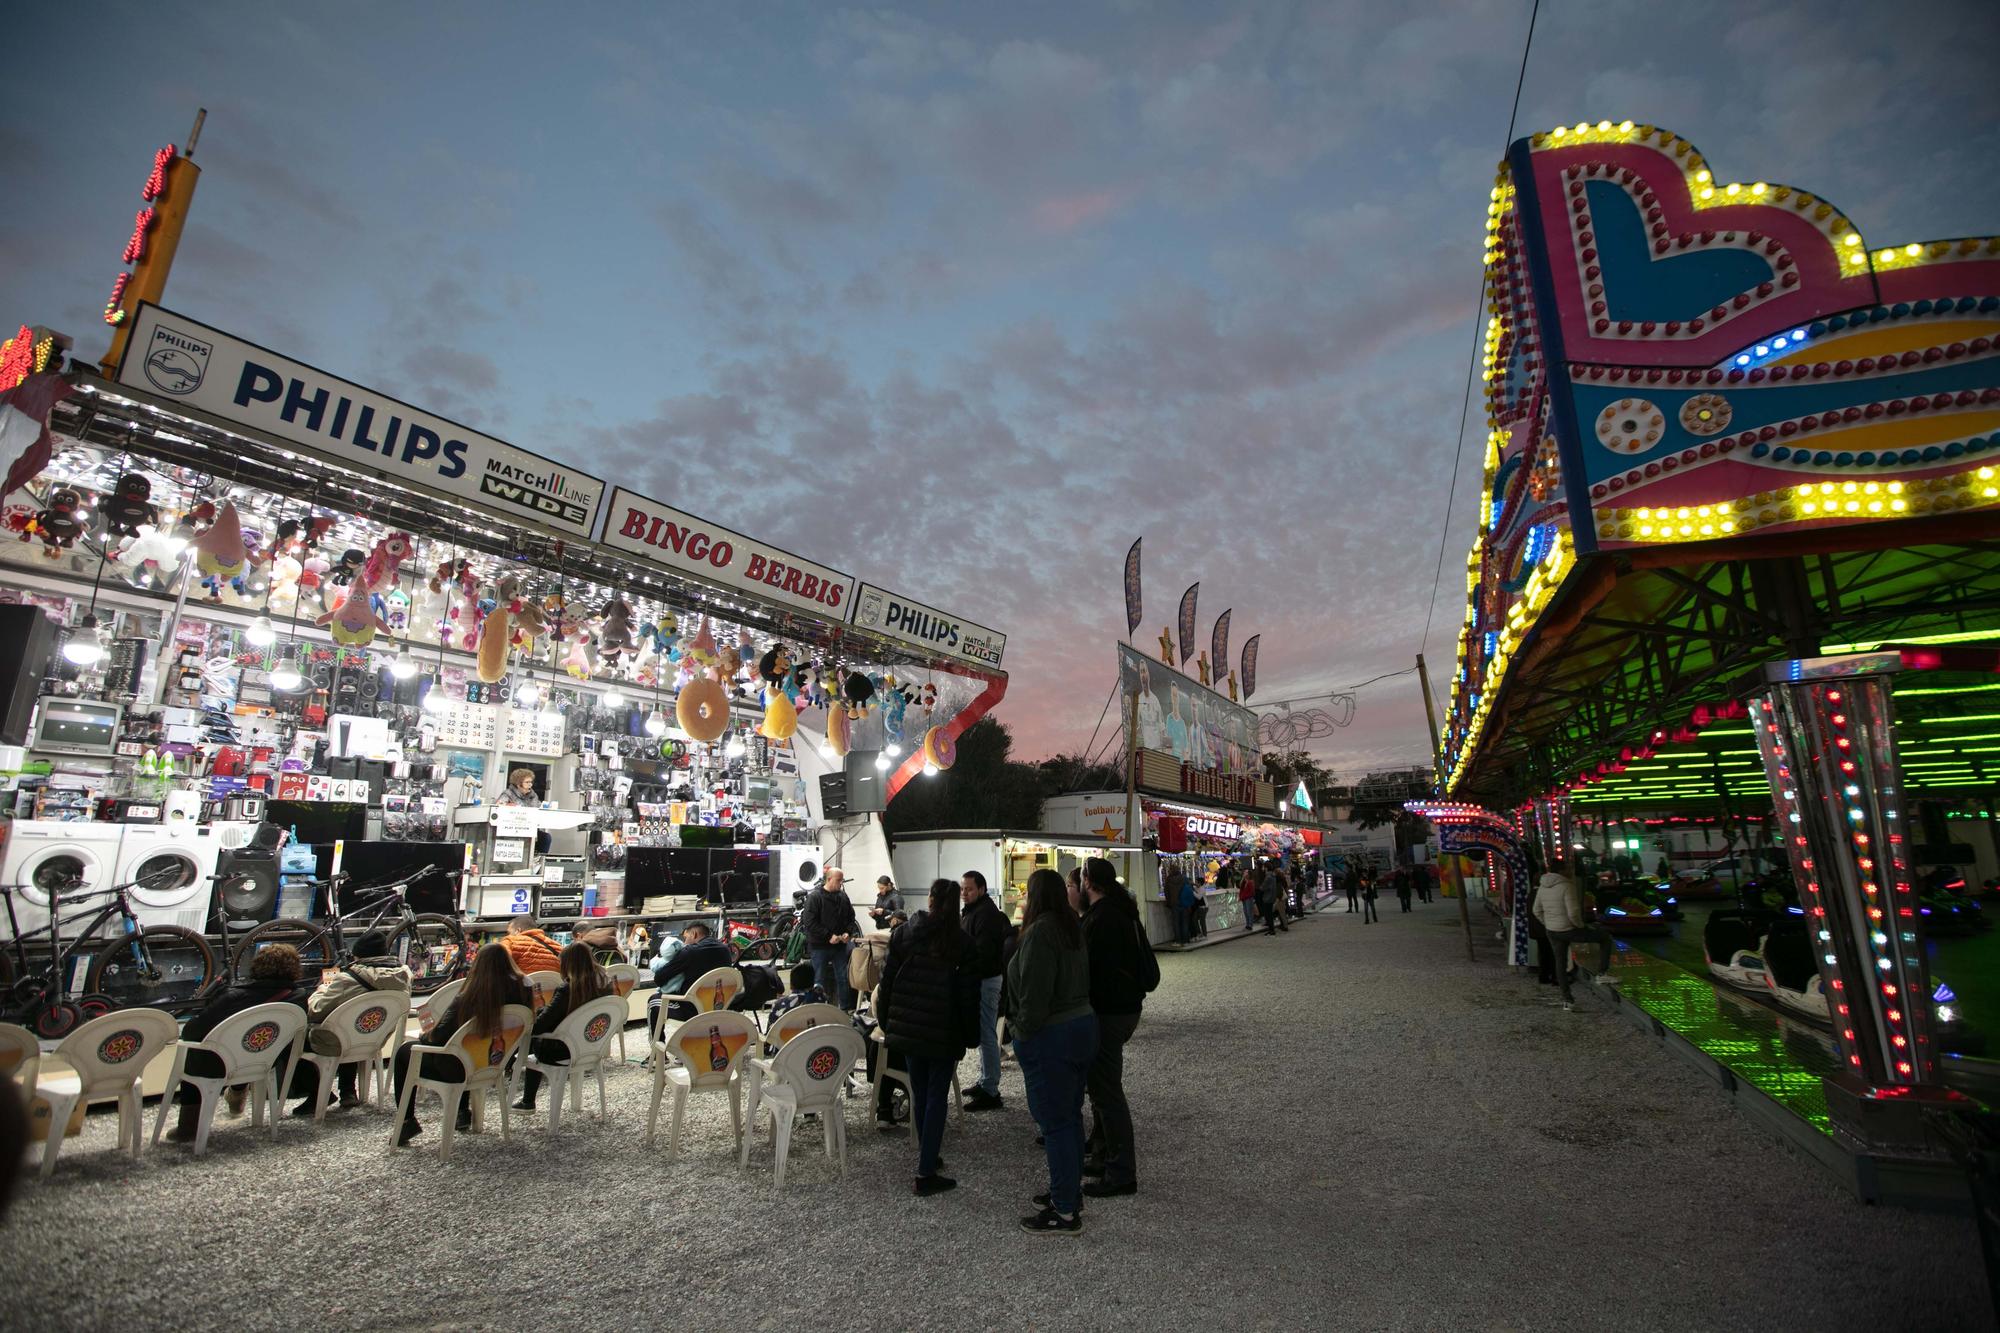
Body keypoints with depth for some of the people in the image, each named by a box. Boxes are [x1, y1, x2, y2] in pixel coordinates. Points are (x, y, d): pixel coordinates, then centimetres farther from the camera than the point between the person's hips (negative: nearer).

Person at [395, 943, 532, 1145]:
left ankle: (407, 1121, 16)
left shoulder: (468, 998, -22)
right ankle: (463, 1112, 36)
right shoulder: (521, 990, -12)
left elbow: (439, 1035, -17)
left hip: (458, 1069, -5)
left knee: (403, 1052, 18)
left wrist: (426, 1035, 6)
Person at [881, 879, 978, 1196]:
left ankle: (928, 1156, 30)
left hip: (907, 1027, 3)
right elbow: (968, 994, -6)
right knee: (937, 1098, 4)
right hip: (943, 1032, -3)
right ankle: (925, 1174, 5)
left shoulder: (903, 933, -1)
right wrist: (967, 1036, 2)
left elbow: (888, 980, 3)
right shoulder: (962, 942, -8)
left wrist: (886, 1023, 12)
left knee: (919, 1094, 17)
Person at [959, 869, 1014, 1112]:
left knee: (986, 1035, -4)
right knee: (984, 1034, 17)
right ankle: (984, 1082, 28)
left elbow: (983, 953, -25)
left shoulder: (986, 914, -18)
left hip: (986, 980, -10)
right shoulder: (971, 910, 14)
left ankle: (990, 1091, 2)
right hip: (977, 978, 10)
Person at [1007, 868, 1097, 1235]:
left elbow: (1034, 994, -23)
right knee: (1071, 1116, 19)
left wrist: (1023, 1031, -10)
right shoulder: (1073, 928, 6)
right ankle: (1072, 1192, 32)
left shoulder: (1039, 933, -21)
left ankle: (1065, 1212, 10)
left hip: (1050, 1036, -9)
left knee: (1055, 1123, 1)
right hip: (1084, 1025, 9)